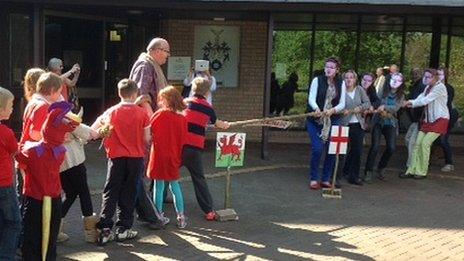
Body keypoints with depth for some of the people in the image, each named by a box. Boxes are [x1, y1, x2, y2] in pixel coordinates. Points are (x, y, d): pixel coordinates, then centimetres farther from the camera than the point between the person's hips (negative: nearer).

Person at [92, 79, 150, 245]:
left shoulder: (111, 112, -1)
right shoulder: (142, 113, -5)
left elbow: (93, 130, 5)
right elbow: (146, 139, -4)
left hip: (116, 157, 1)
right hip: (136, 157, -1)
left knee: (110, 192, 6)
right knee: (129, 193, 8)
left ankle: (104, 229, -1)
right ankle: (123, 229, 11)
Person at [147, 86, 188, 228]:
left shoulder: (159, 114, -11)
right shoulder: (182, 119, -4)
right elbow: (183, 140, 1)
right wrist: (178, 157, 11)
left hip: (158, 156, -2)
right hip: (173, 157, 2)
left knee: (158, 186, 8)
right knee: (175, 186, 13)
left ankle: (159, 216, 14)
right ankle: (181, 217, 13)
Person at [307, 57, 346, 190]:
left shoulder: (341, 83, 6)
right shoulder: (317, 80, -2)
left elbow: (342, 104, 2)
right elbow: (311, 98, -11)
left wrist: (332, 110, -18)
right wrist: (316, 109, -32)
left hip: (333, 121, 3)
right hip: (315, 120, -3)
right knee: (317, 149, -10)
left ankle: (326, 179, 15)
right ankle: (313, 179, 6)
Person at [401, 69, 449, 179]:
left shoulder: (440, 87, -13)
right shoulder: (428, 87, 15)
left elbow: (426, 100, -19)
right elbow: (421, 98, 2)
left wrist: (412, 103, -13)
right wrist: (411, 103, -16)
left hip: (440, 120, -8)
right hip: (428, 120, 8)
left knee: (425, 143, -14)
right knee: (417, 143, -2)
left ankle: (422, 172, -3)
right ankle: (412, 170, 0)